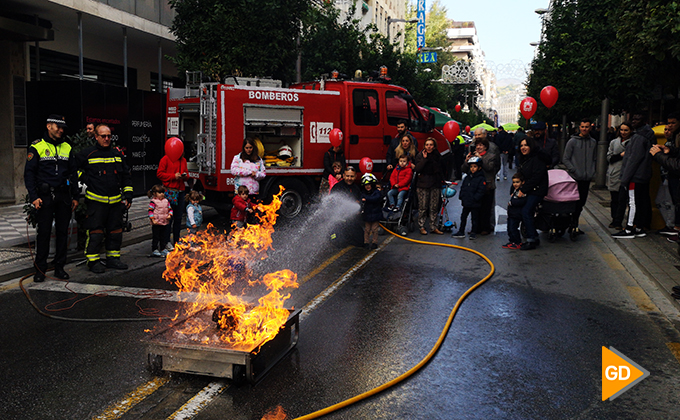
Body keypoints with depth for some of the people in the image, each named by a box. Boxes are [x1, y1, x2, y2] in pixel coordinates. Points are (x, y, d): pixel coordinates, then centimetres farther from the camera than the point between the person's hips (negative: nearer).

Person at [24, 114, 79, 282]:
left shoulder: (67, 147, 12)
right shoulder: (37, 147, -1)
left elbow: (73, 173, 16)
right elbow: (29, 173, -3)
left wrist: (75, 196, 12)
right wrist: (33, 197, -12)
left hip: (64, 196, 4)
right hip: (45, 196, -4)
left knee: (62, 232, 6)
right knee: (44, 232, -2)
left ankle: (59, 267, 14)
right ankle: (40, 270, 7)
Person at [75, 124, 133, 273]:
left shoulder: (117, 154, 12)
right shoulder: (87, 154, -1)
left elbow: (126, 175, 17)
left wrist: (128, 195, 11)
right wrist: (84, 179, -4)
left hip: (116, 201, 5)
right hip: (96, 201, -4)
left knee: (115, 230, 9)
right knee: (95, 232, -4)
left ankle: (113, 258, 21)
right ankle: (93, 261, 7)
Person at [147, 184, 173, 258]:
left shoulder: (166, 201, 10)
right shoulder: (153, 202, -9)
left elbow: (170, 209, 16)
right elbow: (150, 211, -12)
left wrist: (170, 215, -2)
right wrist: (153, 219, -18)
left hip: (164, 222, 6)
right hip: (156, 223, -6)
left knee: (163, 236, 14)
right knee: (155, 237, 1)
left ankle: (163, 249, 24)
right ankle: (154, 250, 9)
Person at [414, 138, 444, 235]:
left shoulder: (437, 156, 7)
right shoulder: (420, 155, 1)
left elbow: (440, 170, 10)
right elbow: (417, 169, -11)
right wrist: (424, 158, -13)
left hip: (435, 184, 2)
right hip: (423, 184, -2)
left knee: (434, 207, 4)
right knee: (423, 207, -3)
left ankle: (434, 227, 12)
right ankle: (422, 227, 7)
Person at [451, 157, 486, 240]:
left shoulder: (481, 178, -10)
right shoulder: (467, 178, 11)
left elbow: (481, 191, -14)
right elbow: (463, 188, 18)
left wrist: (475, 198, -19)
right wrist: (461, 196, 5)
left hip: (475, 204, -6)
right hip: (466, 202, 6)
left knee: (474, 218, 5)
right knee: (463, 217, 11)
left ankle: (473, 232, 17)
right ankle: (461, 232, 19)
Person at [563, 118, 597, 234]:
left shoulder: (593, 142, 12)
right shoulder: (573, 141, -3)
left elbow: (594, 158, 19)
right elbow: (565, 159, -3)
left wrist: (592, 172, 5)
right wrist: (574, 170, -12)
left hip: (587, 178, 5)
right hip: (575, 178, -5)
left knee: (581, 203, 8)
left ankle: (574, 224, 19)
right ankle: (573, 225, 1)